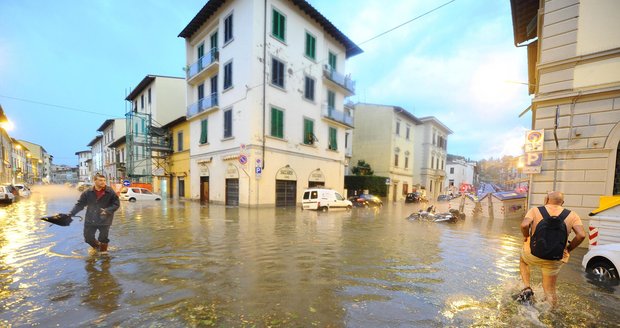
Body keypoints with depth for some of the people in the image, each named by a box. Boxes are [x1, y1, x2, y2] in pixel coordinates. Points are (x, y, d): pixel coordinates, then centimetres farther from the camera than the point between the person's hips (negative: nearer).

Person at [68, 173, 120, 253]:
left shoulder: (110, 192, -11)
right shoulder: (88, 192, -4)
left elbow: (116, 204, -7)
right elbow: (79, 204, 4)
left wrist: (107, 210, -22)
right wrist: (71, 213, -5)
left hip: (104, 220, -3)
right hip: (90, 220, 3)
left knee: (103, 239, 7)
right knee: (88, 238, 14)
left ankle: (103, 251, 32)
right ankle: (97, 246, 44)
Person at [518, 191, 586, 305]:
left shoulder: (535, 210, -7)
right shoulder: (572, 215, 1)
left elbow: (524, 225, -23)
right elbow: (581, 235, -12)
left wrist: (526, 237, -2)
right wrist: (569, 248, 5)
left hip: (533, 253, -2)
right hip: (555, 260, 2)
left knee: (523, 261, 34)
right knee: (550, 291, 19)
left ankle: (527, 288, 19)